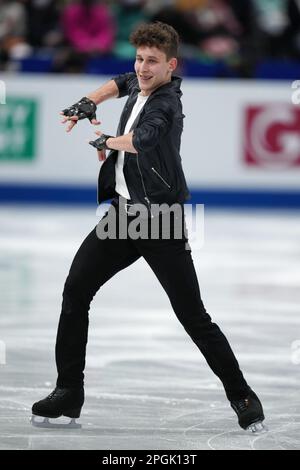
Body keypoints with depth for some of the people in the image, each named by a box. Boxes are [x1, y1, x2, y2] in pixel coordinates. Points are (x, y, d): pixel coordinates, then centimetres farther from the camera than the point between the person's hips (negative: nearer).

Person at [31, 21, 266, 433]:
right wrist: (88, 105, 16)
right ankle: (69, 392, 6)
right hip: (123, 212, 8)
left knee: (193, 315, -7)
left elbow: (142, 140, -38)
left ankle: (242, 397, 6)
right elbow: (120, 82, 33)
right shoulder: (139, 85, 8)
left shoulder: (166, 103, -18)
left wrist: (104, 141, -19)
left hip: (161, 220, -8)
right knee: (75, 291, 0)